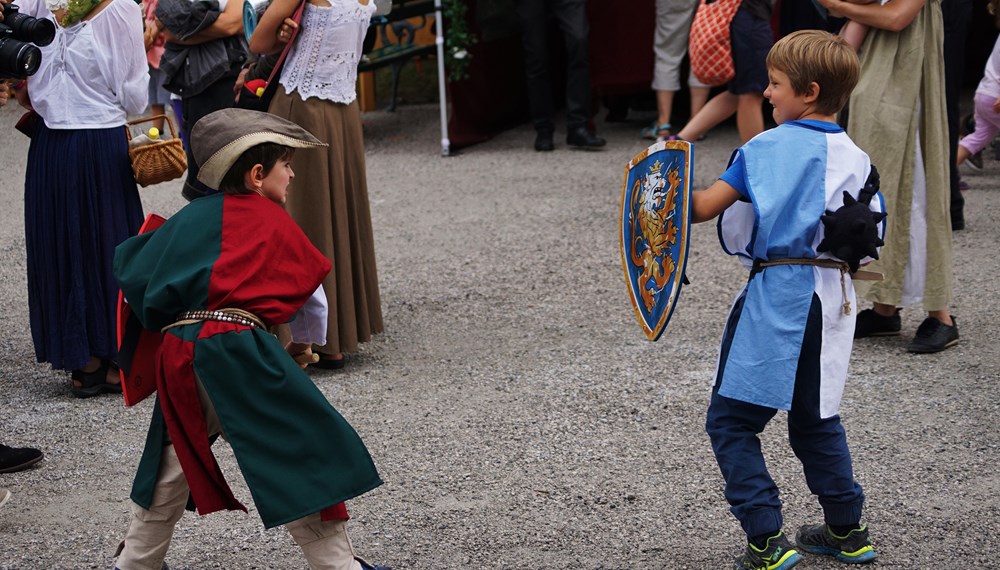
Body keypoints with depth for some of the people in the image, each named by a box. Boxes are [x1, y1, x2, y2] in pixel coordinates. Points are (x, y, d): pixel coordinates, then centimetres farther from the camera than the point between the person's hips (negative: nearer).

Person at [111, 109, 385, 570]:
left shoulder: (192, 217, 17)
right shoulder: (273, 221, 6)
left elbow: (130, 268, 17)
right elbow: (311, 290, 15)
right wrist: (305, 343, 32)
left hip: (178, 354, 6)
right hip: (237, 351, -6)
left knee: (177, 457, 22)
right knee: (299, 454, 0)